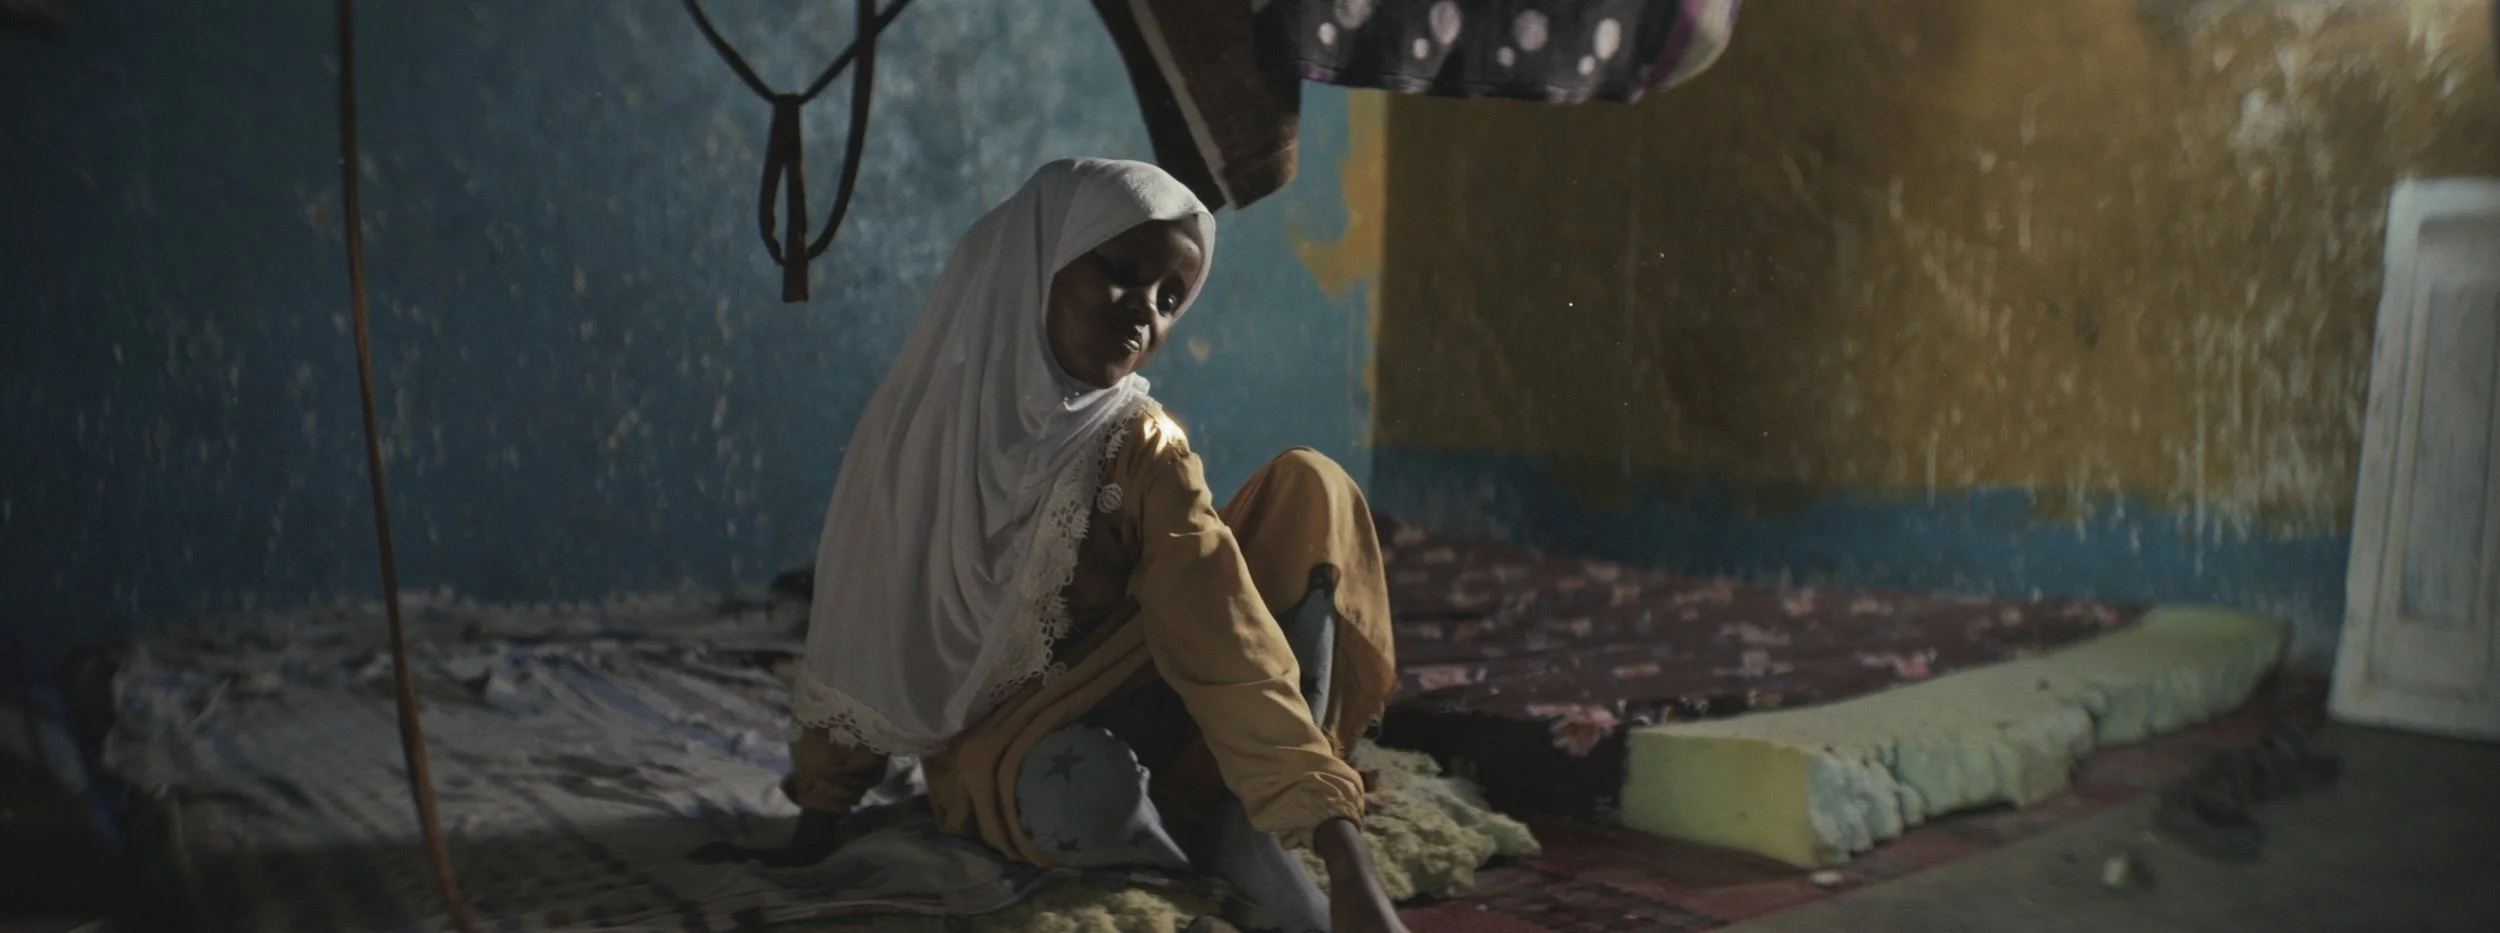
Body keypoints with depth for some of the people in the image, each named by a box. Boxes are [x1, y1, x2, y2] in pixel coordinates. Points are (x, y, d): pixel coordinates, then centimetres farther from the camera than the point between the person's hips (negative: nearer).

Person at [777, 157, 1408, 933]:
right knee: (1085, 794, -41)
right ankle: (1228, 859, -10)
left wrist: (1350, 865, -36)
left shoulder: (1142, 451, -16)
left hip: (1117, 711, 2)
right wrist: (821, 809, 7)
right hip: (990, 750, -1)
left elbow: (1229, 647, -26)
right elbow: (862, 632, -1)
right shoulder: (928, 424, -13)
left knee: (1310, 491, -19)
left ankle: (1245, 836, -21)